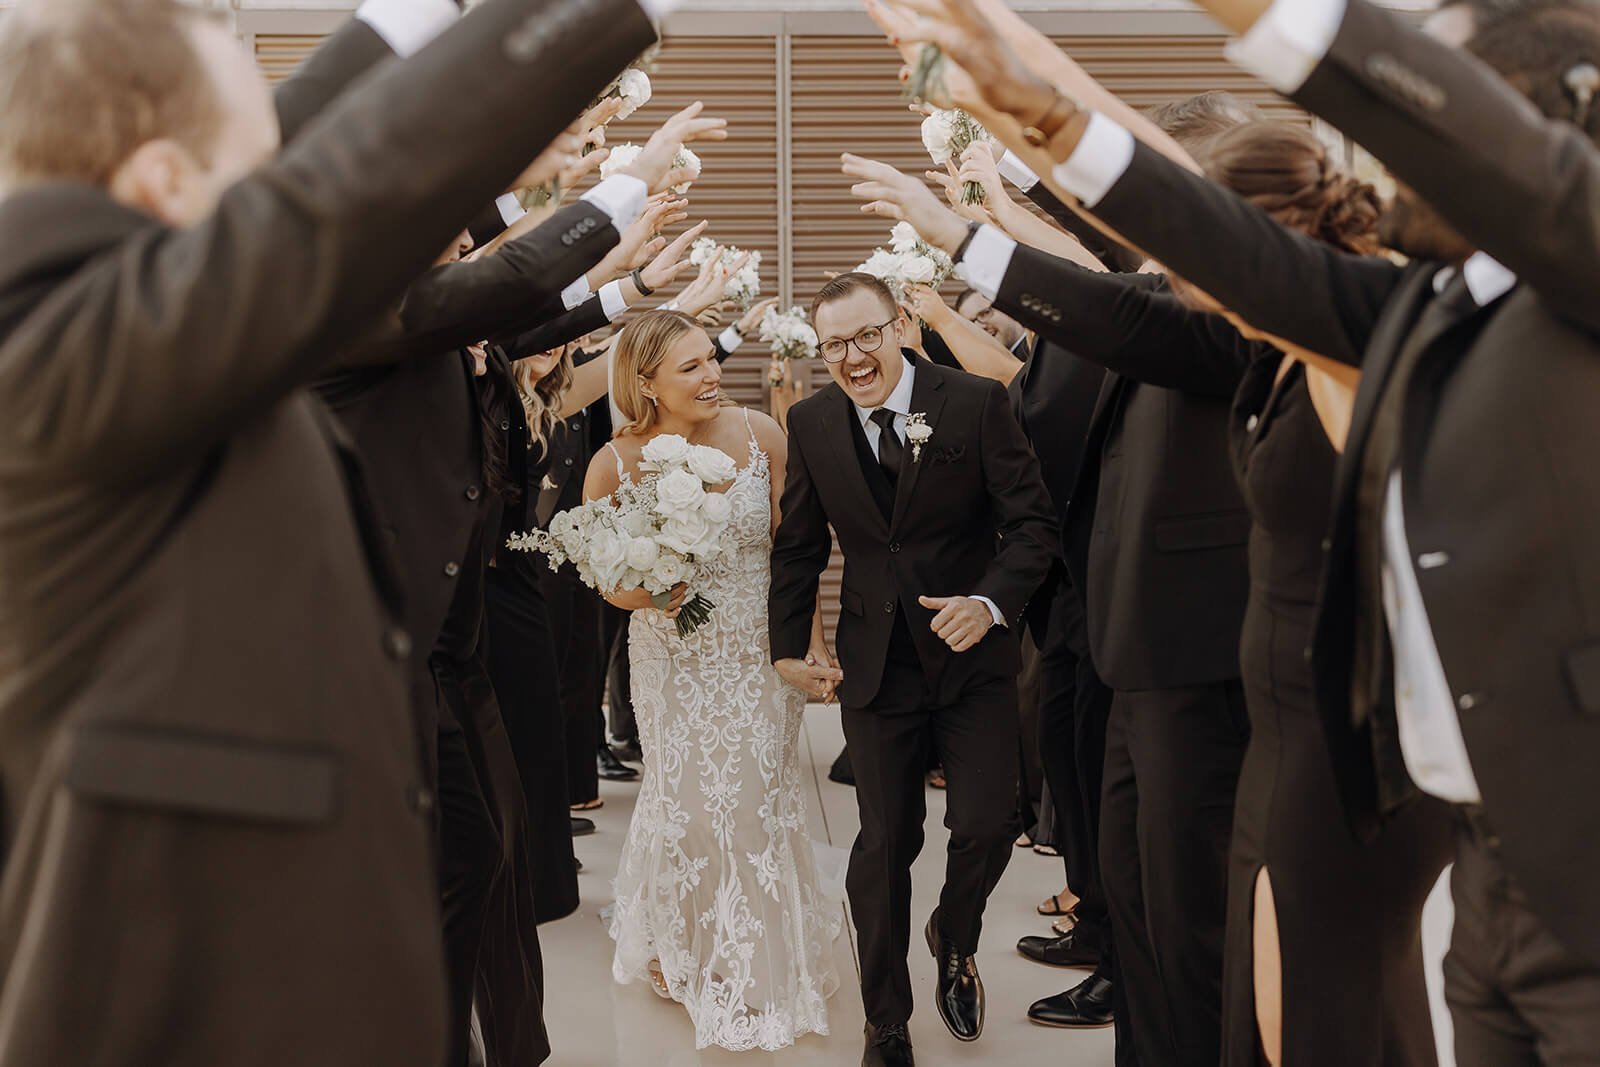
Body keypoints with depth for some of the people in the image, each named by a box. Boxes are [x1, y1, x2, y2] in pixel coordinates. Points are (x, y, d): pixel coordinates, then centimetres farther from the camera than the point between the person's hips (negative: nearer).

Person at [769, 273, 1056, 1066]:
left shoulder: (976, 402, -10)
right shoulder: (810, 423, 0)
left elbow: (1030, 523, -11)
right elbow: (798, 545, 9)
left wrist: (990, 601, -27)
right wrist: (788, 645, 3)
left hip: (973, 653, -1)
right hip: (876, 664, 2)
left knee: (987, 827, -5)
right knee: (883, 845, 7)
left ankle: (953, 943, 32)